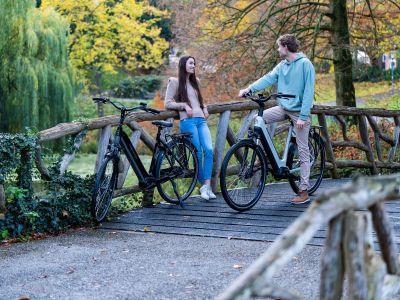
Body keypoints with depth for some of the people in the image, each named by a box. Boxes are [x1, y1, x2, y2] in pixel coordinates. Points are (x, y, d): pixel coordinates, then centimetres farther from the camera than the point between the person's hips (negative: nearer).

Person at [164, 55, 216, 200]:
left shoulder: (194, 81, 26)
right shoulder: (175, 82, 7)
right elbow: (167, 103, 2)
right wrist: (184, 105, -10)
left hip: (201, 120, 5)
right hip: (188, 121, -5)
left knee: (209, 150, -15)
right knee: (198, 153, -12)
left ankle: (207, 186, -17)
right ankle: (204, 185, 1)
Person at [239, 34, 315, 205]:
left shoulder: (305, 64, -13)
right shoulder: (282, 65, 8)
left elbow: (308, 91, -17)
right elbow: (268, 78, -3)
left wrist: (303, 117, -21)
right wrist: (249, 89, -18)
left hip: (299, 112, -6)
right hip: (283, 108, 7)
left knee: (303, 151, -2)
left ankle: (304, 191, 4)